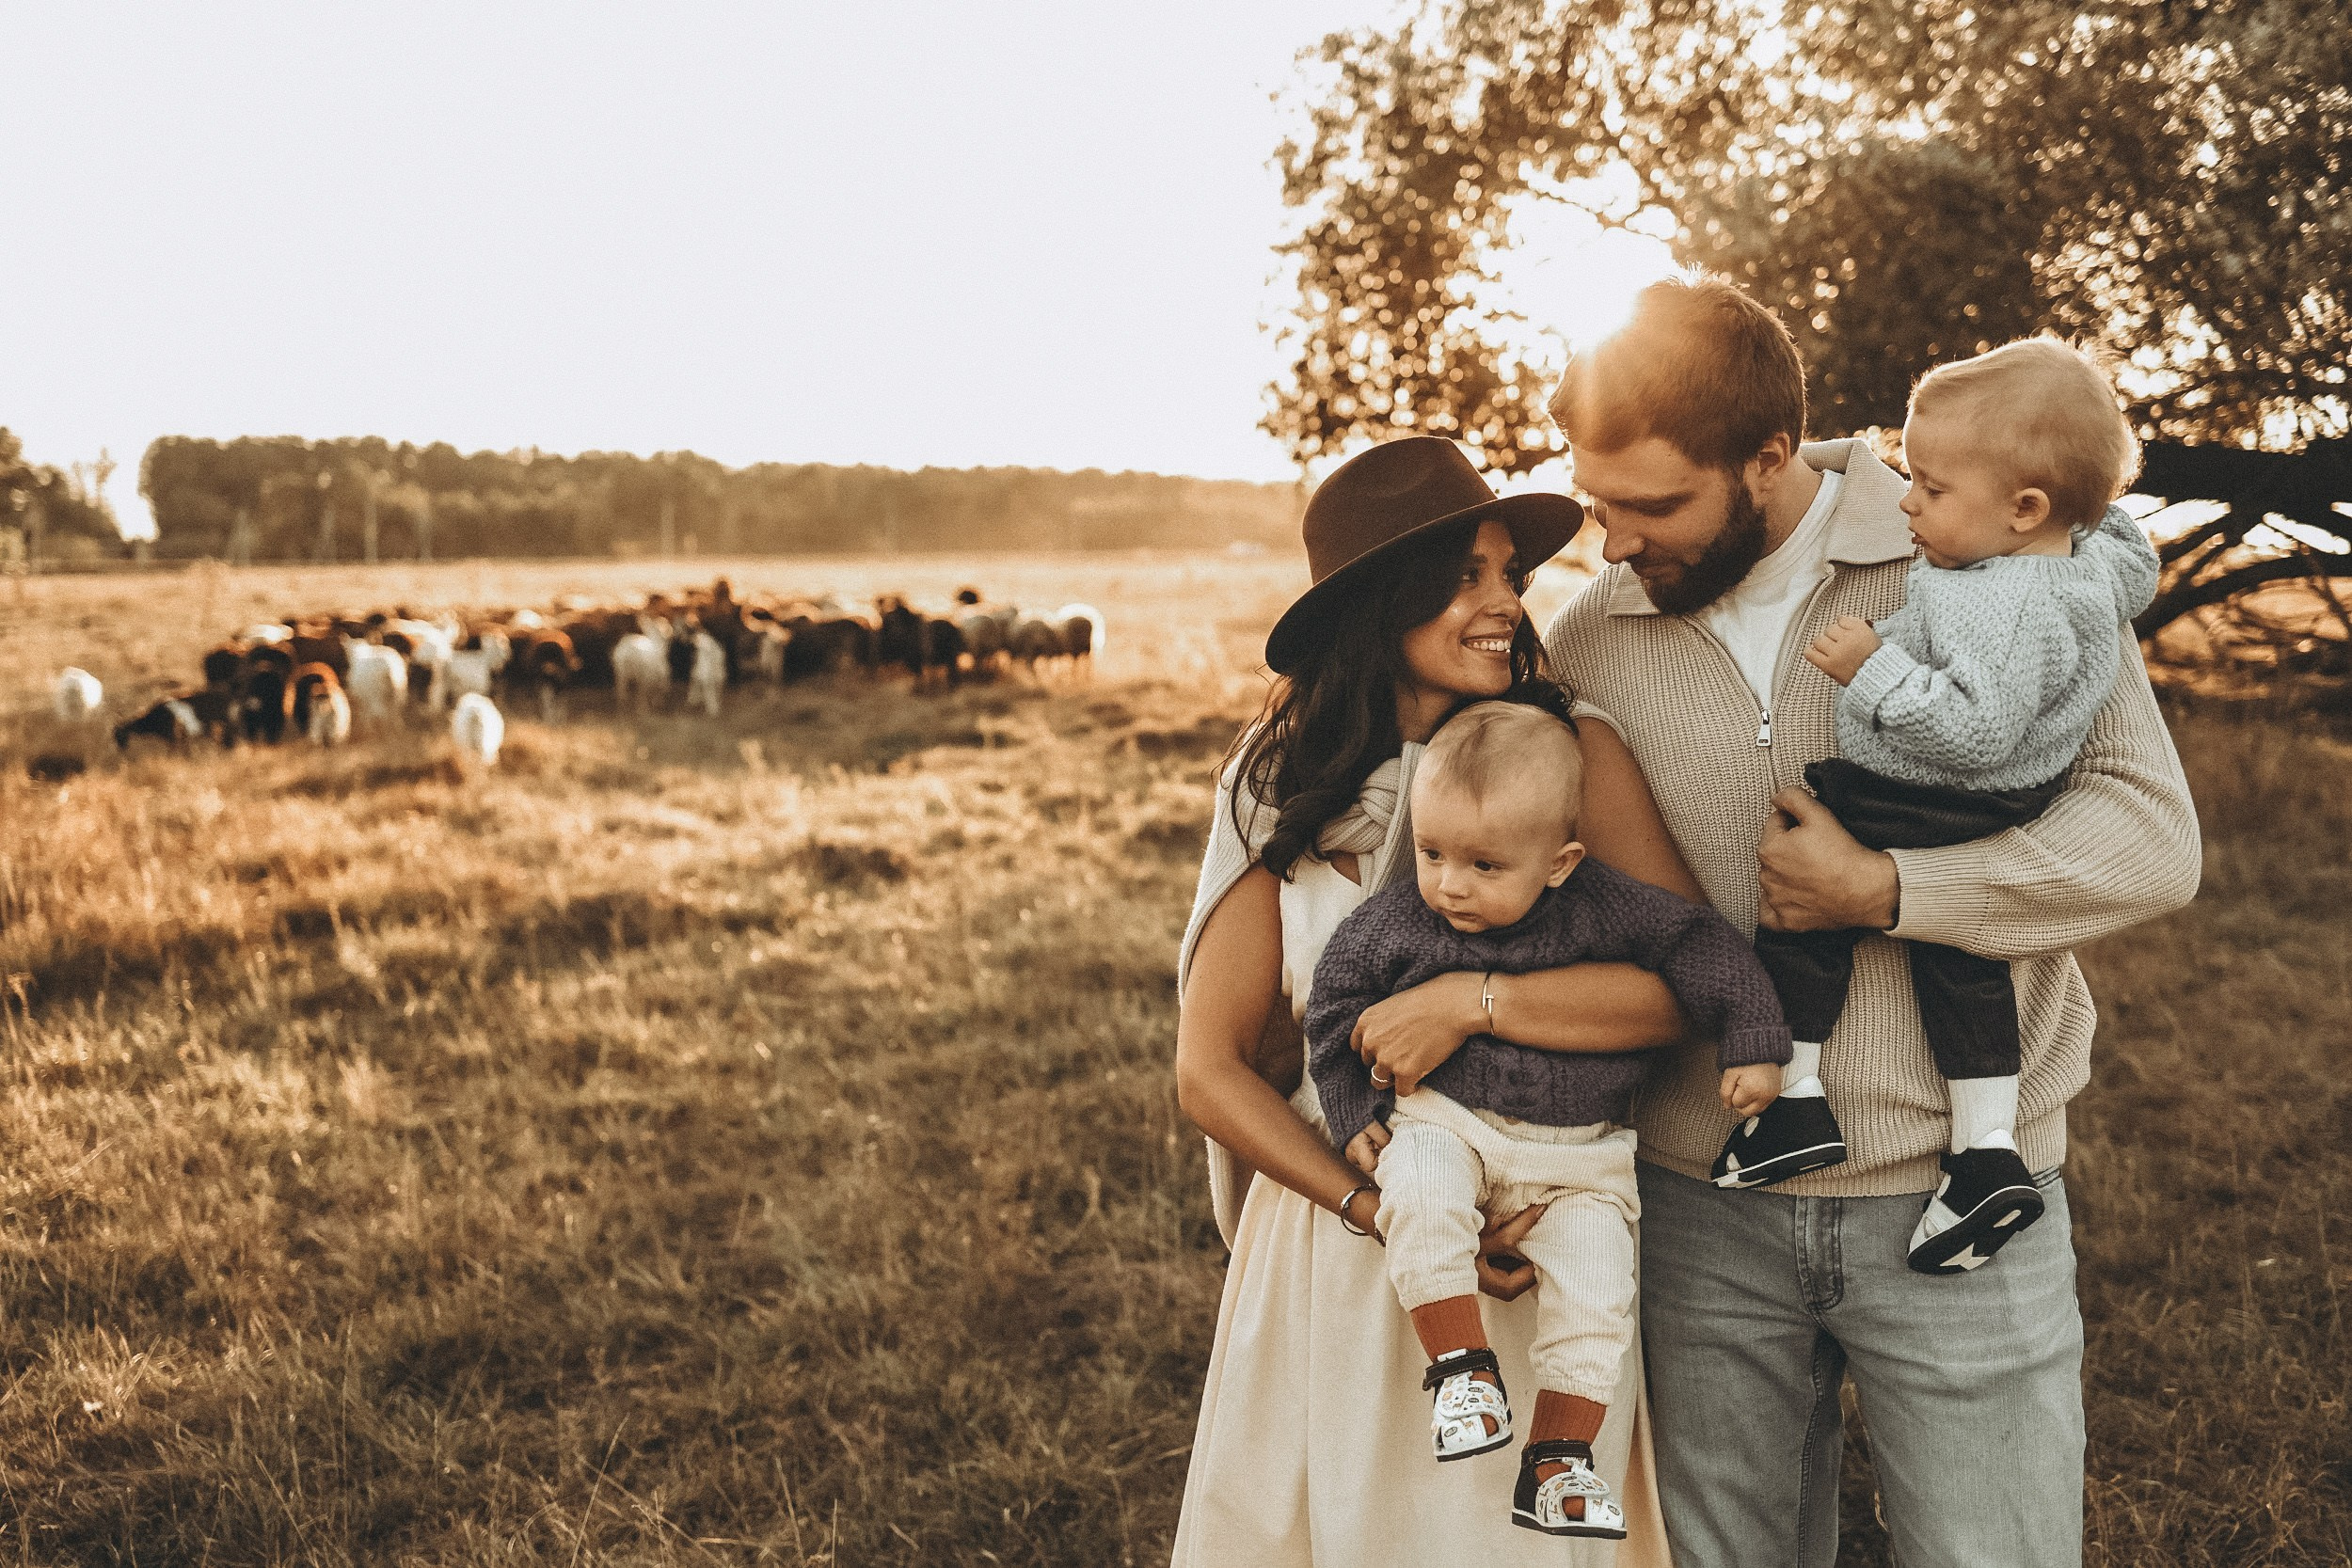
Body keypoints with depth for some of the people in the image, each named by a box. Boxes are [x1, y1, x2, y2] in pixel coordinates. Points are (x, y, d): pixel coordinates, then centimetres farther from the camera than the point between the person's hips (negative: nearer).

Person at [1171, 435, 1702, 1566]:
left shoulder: (1570, 752, -8)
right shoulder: (1284, 789, -4)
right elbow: (1210, 1070, -5)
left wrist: (1471, 1002, -23)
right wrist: (1379, 1209, -16)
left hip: (1544, 1251, -1)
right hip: (1334, 1253, 2)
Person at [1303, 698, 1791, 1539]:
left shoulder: (1602, 909, -12)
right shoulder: (1394, 923, -8)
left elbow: (1701, 944, -4)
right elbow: (1334, 1002, 5)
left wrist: (1752, 1047, -7)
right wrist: (1354, 1115, 2)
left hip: (1578, 1155, 0)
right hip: (1444, 1121, 0)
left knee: (1594, 1293, -14)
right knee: (1417, 1194, -32)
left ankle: (1556, 1463, 1)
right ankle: (1463, 1365, -16)